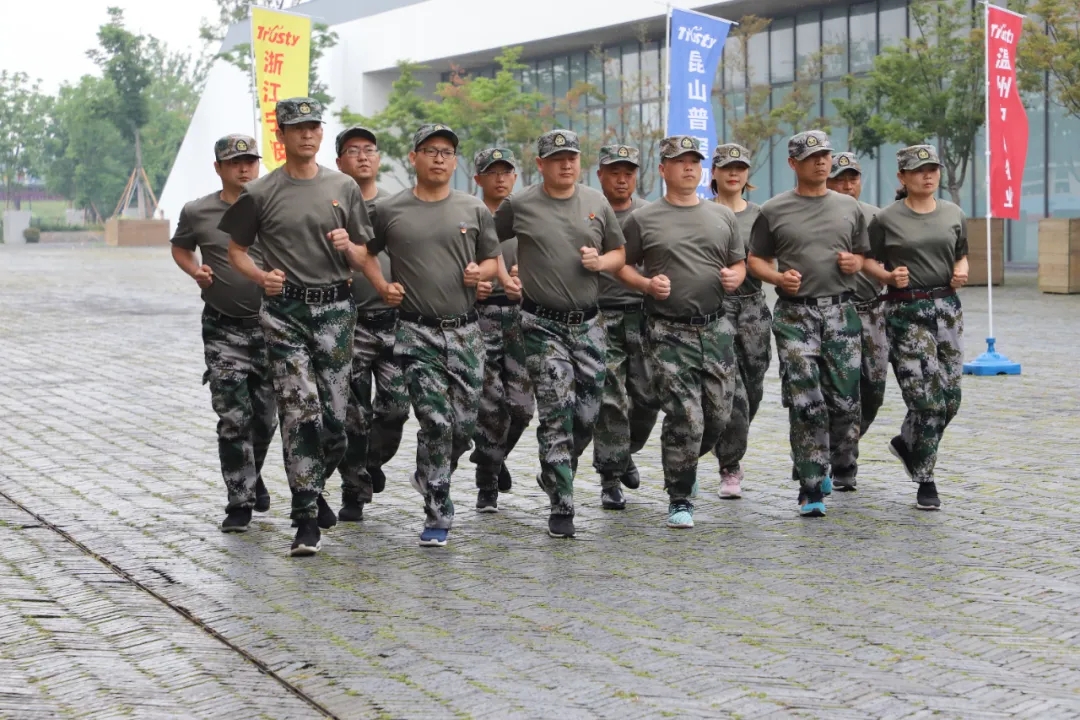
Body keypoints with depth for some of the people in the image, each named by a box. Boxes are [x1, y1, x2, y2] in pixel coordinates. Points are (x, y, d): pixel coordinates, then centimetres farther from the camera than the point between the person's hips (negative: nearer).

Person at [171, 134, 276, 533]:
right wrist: (195, 271, -1)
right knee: (233, 417, -7)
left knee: (265, 416, 12)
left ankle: (252, 474, 39)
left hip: (269, 325, 1)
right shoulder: (198, 212, 0)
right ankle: (240, 500, 2)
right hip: (224, 330, -1)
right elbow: (179, 247, 18)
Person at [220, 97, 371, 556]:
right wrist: (261, 276, -6)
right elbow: (236, 250, 13)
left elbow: (363, 259, 14)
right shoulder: (260, 193, 6)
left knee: (336, 415, 1)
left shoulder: (344, 188, 11)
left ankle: (313, 488, 29)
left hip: (335, 308, 2)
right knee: (300, 411, -11)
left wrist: (347, 245, -9)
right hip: (285, 311, -2)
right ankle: (307, 519, -7)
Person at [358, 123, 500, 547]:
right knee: (436, 421, -11)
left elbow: (492, 258, 16)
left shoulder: (474, 211, 8)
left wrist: (480, 272, -5)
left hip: (464, 330, 3)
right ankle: (438, 515, 0)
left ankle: (430, 477, 34)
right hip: (416, 332, -2)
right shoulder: (389, 211, 4)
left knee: (465, 423, 4)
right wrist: (382, 286, 2)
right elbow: (366, 251, 17)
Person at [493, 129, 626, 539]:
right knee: (556, 413, -9)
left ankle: (553, 475, 31)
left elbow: (619, 253, 16)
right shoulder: (519, 205, -1)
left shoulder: (597, 203, 9)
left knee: (587, 413, 4)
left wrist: (600, 262, -4)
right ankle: (561, 508, -3)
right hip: (542, 324, -4)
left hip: (587, 323, 4)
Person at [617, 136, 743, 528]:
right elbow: (622, 265, 6)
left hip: (716, 328, 4)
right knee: (685, 418, -10)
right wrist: (647, 284, -12)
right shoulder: (643, 219, 3)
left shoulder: (723, 216, 13)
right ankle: (679, 499, 4)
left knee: (719, 414, 7)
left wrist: (734, 276, -3)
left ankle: (684, 463, 36)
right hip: (670, 332, -4)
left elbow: (739, 263, 19)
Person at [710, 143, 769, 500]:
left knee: (752, 389, 8)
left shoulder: (759, 214, 12)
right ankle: (730, 469, -3)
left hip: (753, 306, 4)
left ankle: (730, 452, 32)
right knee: (731, 392, -12)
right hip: (715, 307, -4)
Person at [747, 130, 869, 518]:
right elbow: (756, 259, 9)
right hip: (795, 314, -2)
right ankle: (812, 489, -4)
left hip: (840, 311, 3)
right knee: (805, 403, -8)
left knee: (845, 399, 3)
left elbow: (862, 253, 21)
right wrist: (778, 277, -10)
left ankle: (843, 468, 28)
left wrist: (854, 263, -1)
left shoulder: (849, 207, 13)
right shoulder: (774, 211, 4)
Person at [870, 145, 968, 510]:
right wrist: (890, 277, -14)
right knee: (927, 397, -9)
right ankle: (925, 481, 5)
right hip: (906, 311, -5)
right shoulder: (886, 219, -2)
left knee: (950, 397, 3)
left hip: (947, 306, 5)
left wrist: (961, 272, 0)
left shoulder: (954, 215, 9)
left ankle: (906, 443, 32)